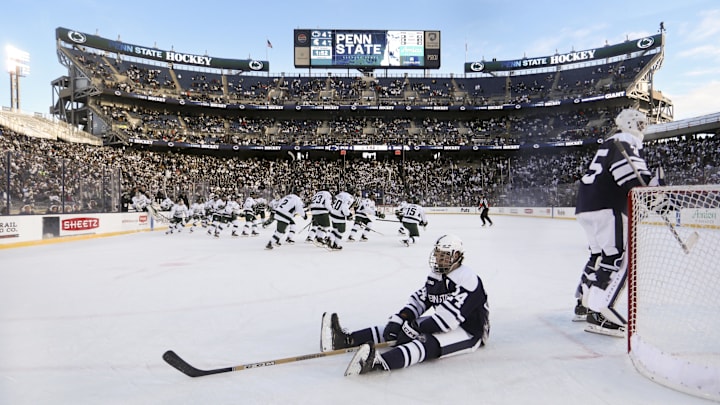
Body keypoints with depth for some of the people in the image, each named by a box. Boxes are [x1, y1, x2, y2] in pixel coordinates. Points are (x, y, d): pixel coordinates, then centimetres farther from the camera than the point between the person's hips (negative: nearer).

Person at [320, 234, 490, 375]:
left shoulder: (467, 279, -22)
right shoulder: (435, 276, 7)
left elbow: (449, 316, -29)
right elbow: (418, 300, 4)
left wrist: (416, 327, -25)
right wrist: (398, 320, -12)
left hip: (468, 331, -9)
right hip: (442, 324, 9)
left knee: (429, 343, -35)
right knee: (398, 326, -6)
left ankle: (379, 362, -60)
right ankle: (347, 339, -16)